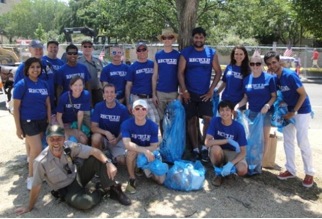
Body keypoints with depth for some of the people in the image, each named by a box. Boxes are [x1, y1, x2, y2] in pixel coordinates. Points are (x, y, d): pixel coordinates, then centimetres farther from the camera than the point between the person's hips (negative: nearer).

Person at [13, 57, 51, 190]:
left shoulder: (44, 84, 5)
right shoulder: (21, 84, -11)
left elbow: (48, 104, 11)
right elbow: (16, 108, -10)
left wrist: (49, 121, 7)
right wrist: (18, 128, -11)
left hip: (42, 121, 5)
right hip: (28, 121, -5)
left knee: (33, 148, 12)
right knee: (37, 149, -10)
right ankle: (30, 177, 8)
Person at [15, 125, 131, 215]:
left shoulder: (70, 147, -18)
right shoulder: (41, 162, -24)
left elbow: (94, 151, -22)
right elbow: (36, 186, -14)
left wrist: (108, 163, -37)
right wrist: (29, 208, -4)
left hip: (78, 177, 3)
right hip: (66, 190, -3)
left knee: (96, 159, -21)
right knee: (84, 202, -35)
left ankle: (113, 189, -10)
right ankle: (102, 191, -3)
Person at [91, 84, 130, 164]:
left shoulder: (122, 109, -11)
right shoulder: (98, 106, -9)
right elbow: (93, 127, -10)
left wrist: (117, 139, -23)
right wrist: (106, 133, -29)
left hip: (117, 139, 0)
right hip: (102, 138, 0)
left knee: (122, 160, -23)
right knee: (96, 137, -35)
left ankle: (113, 157, 13)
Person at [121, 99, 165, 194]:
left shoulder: (153, 126, -16)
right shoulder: (126, 124, -20)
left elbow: (154, 147, -14)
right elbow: (127, 144, -32)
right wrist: (145, 150, -43)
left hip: (148, 157, 2)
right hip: (133, 155, -1)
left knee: (161, 180, -13)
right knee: (132, 151, -37)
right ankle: (132, 179, -16)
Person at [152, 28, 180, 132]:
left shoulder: (178, 55, 1)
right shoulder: (158, 55, 5)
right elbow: (155, 76, 6)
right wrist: (153, 94, 1)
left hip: (174, 92, -1)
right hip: (160, 92, 2)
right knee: (162, 118, 8)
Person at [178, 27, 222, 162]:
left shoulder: (212, 53, 2)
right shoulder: (185, 53, -1)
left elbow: (218, 72, 2)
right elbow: (180, 73, -3)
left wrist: (211, 90, -6)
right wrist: (184, 91, -11)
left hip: (205, 94, 1)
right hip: (189, 93, 0)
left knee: (208, 119, -9)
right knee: (191, 121, 3)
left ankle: (204, 148, 3)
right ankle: (195, 149, 12)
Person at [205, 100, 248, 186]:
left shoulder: (238, 127, -18)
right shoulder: (215, 121, -17)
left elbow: (243, 152, -16)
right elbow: (207, 142, -26)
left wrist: (230, 164, -32)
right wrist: (228, 140, -32)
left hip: (232, 154, 0)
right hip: (218, 153, 0)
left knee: (242, 170, -29)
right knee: (216, 148, -36)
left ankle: (226, 168, 7)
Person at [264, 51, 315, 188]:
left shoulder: (290, 75, -23)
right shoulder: (275, 77, -1)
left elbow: (303, 95, -20)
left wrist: (293, 112, -18)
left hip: (302, 111, -7)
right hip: (288, 110, 8)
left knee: (302, 142, -7)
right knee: (288, 141, 8)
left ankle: (309, 173, 7)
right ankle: (291, 170, 19)